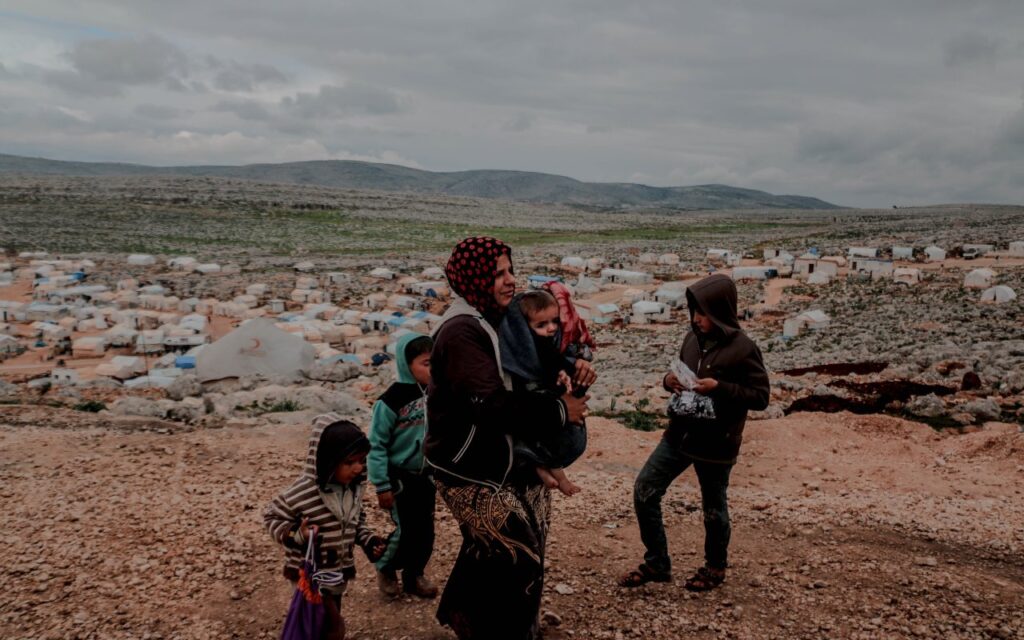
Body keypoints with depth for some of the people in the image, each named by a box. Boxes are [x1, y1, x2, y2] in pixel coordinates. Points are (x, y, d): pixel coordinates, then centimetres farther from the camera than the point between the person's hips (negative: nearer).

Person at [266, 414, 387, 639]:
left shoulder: (354, 487, -4)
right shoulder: (302, 492, -26)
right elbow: (272, 517, -13)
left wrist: (368, 539, -4)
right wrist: (297, 535, -28)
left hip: (339, 571, 7)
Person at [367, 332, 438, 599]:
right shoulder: (391, 400, -19)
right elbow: (376, 445, -14)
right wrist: (382, 485, -14)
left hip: (426, 475, 5)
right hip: (400, 477, -5)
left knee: (426, 530, 10)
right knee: (406, 530, -2)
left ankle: (414, 575, 30)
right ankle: (386, 569, 25)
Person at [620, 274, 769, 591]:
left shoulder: (743, 349, -15)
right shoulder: (693, 338, 3)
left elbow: (761, 396, -12)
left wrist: (719, 387, -23)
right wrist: (670, 381, -7)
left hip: (716, 444, -6)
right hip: (679, 435, 6)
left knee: (714, 508, 11)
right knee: (644, 490, 4)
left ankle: (715, 567, 36)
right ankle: (656, 563, 20)